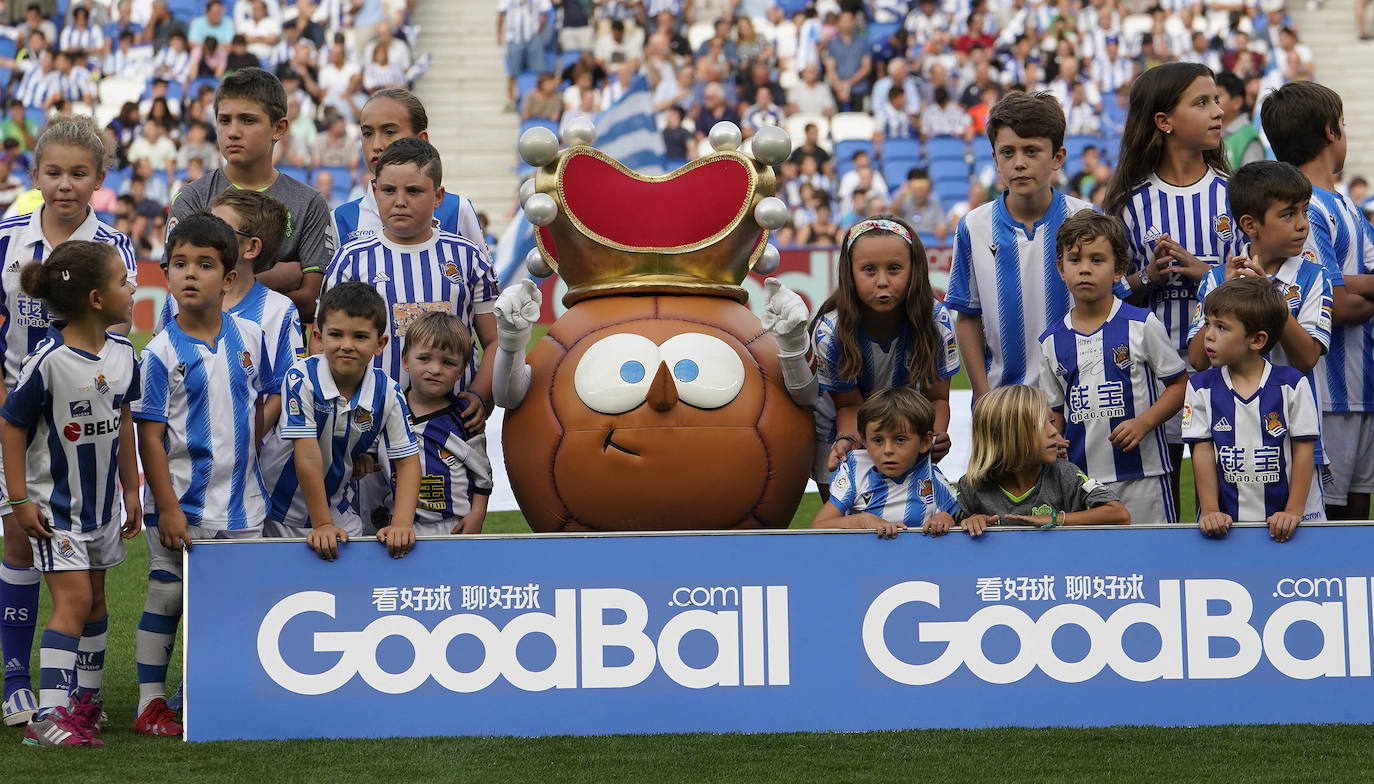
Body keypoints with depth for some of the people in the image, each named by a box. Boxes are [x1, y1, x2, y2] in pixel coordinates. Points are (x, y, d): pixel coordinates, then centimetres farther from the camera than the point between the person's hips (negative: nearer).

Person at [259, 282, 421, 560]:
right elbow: (308, 457, -26)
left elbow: (408, 461, -9)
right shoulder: (302, 379, -24)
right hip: (281, 509, -3)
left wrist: (402, 523, -23)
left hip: (335, 504, 3)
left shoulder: (387, 392, -13)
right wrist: (321, 525, -28)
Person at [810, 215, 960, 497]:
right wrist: (846, 440, -38)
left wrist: (936, 434, -36)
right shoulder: (830, 332, -30)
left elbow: (936, 398, -15)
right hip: (844, 430, -1)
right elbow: (849, 405, -17)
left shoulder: (936, 321, -26)